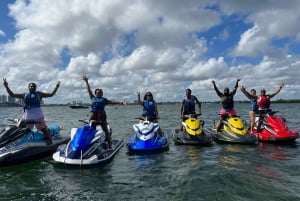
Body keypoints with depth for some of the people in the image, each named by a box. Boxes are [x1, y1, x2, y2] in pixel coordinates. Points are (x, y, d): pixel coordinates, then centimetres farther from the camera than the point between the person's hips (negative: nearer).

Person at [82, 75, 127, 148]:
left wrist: (121, 103, 2)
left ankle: (109, 145, 4)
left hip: (101, 115, -1)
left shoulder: (104, 99, 13)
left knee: (106, 131, 1)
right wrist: (86, 82, 15)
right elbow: (89, 90, 16)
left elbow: (113, 102, 10)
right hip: (94, 115, 1)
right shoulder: (93, 98, 16)